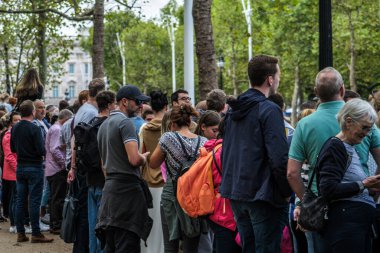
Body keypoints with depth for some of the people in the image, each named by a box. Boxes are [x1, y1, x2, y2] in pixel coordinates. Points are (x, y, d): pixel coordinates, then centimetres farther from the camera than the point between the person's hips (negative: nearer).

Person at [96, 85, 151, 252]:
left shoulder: (104, 125, 18)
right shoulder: (125, 122, -11)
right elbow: (134, 159, -22)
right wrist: (145, 157, -1)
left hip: (109, 187, 9)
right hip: (127, 188, -9)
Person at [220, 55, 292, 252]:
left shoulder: (233, 110, 12)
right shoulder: (269, 110, -13)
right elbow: (279, 158, -20)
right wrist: (287, 192, -8)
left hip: (236, 193, 8)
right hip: (263, 194, -8)